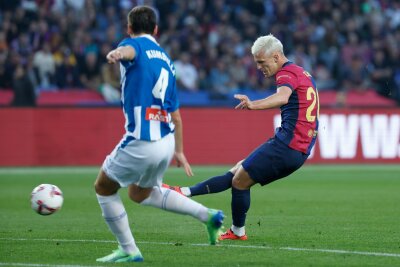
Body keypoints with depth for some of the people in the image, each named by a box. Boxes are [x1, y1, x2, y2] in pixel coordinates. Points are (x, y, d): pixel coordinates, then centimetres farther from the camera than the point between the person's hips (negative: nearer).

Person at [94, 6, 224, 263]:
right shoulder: (167, 60, 20)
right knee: (141, 193, 28)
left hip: (141, 143, -7)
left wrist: (117, 53, -53)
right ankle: (207, 215, 21)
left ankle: (129, 251, 13)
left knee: (104, 188, 14)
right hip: (166, 142, 7)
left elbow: (129, 50, -30)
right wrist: (179, 151, 31)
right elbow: (176, 116, 22)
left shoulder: (134, 44, 0)